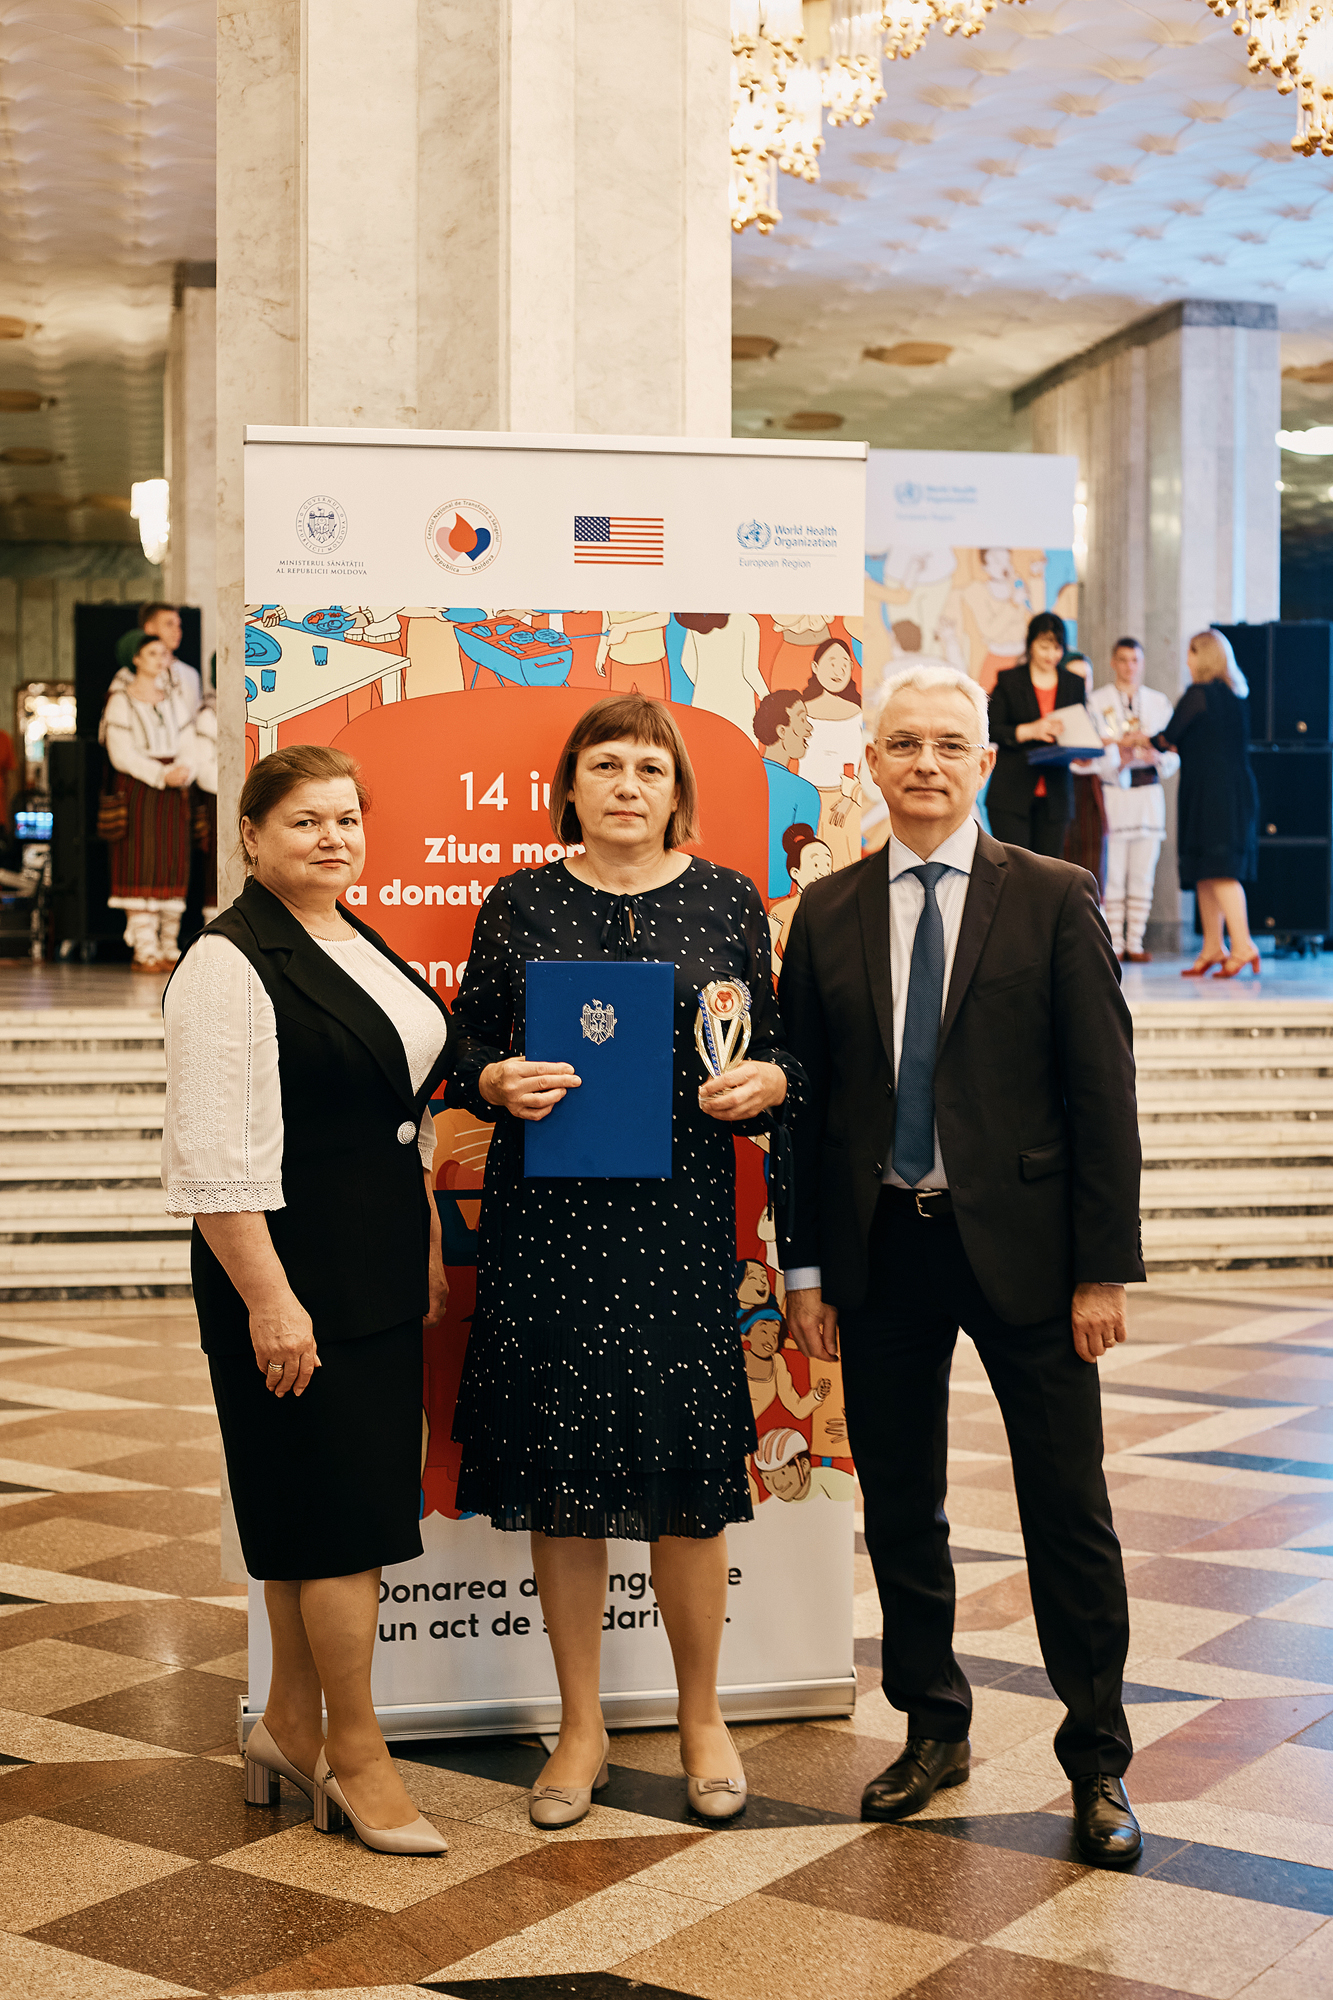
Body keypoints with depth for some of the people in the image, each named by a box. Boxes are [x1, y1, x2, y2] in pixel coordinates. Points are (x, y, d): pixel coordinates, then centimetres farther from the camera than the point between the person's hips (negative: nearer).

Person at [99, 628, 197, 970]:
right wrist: (162, 775, -17)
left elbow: (187, 743, 8)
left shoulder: (175, 696, 15)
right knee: (140, 862, -10)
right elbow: (121, 753, -8)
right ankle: (145, 951, -11)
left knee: (174, 863, -1)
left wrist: (184, 770, -13)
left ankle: (169, 949, 2)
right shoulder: (121, 700, 0)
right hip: (137, 790, -4)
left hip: (174, 792, 4)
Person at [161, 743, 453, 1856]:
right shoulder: (230, 964, -13)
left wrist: (429, 1253, 16)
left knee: (329, 1509, 14)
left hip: (379, 1271, 8)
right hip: (291, 1275, -8)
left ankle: (292, 1725, 27)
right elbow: (216, 1156, -18)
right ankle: (356, 1755, 9)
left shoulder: (366, 950, 14)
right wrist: (268, 1299, -21)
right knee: (342, 1506, -3)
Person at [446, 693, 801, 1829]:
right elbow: (465, 1047, 10)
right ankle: (581, 1729, 21)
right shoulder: (520, 904, 7)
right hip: (545, 1221, 1)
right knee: (557, 1471, 5)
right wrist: (498, 1084, -11)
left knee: (688, 1473, 1)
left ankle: (703, 1718, 22)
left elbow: (777, 1049, 11)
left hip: (681, 1214, 0)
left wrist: (767, 1082, -10)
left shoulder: (726, 902, 7)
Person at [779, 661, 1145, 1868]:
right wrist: (805, 1268, 3)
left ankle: (1097, 1760, 19)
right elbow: (804, 1098, 7)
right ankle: (933, 1731, 30)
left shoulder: (1054, 900, -2)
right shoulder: (828, 913, 6)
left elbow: (1103, 1092, -4)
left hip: (1022, 1245, -3)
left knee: (1069, 1513, 4)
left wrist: (1105, 1266, -9)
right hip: (881, 1248, 3)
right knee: (899, 1507, 13)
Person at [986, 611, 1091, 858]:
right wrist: (1028, 731, -17)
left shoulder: (1074, 684, 13)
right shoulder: (1008, 680, 4)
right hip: (1012, 793, -3)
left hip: (1055, 797, 3)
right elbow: (991, 729, -1)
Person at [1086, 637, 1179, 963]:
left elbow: (1174, 752, 11)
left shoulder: (1158, 702, 15)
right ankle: (1114, 945, -2)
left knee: (1143, 872, 0)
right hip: (1112, 790, -3)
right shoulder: (1097, 701, 5)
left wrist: (1158, 757, -10)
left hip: (1149, 790, 3)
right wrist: (1118, 754, -20)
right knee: (1112, 872, -7)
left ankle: (1135, 943, 4)